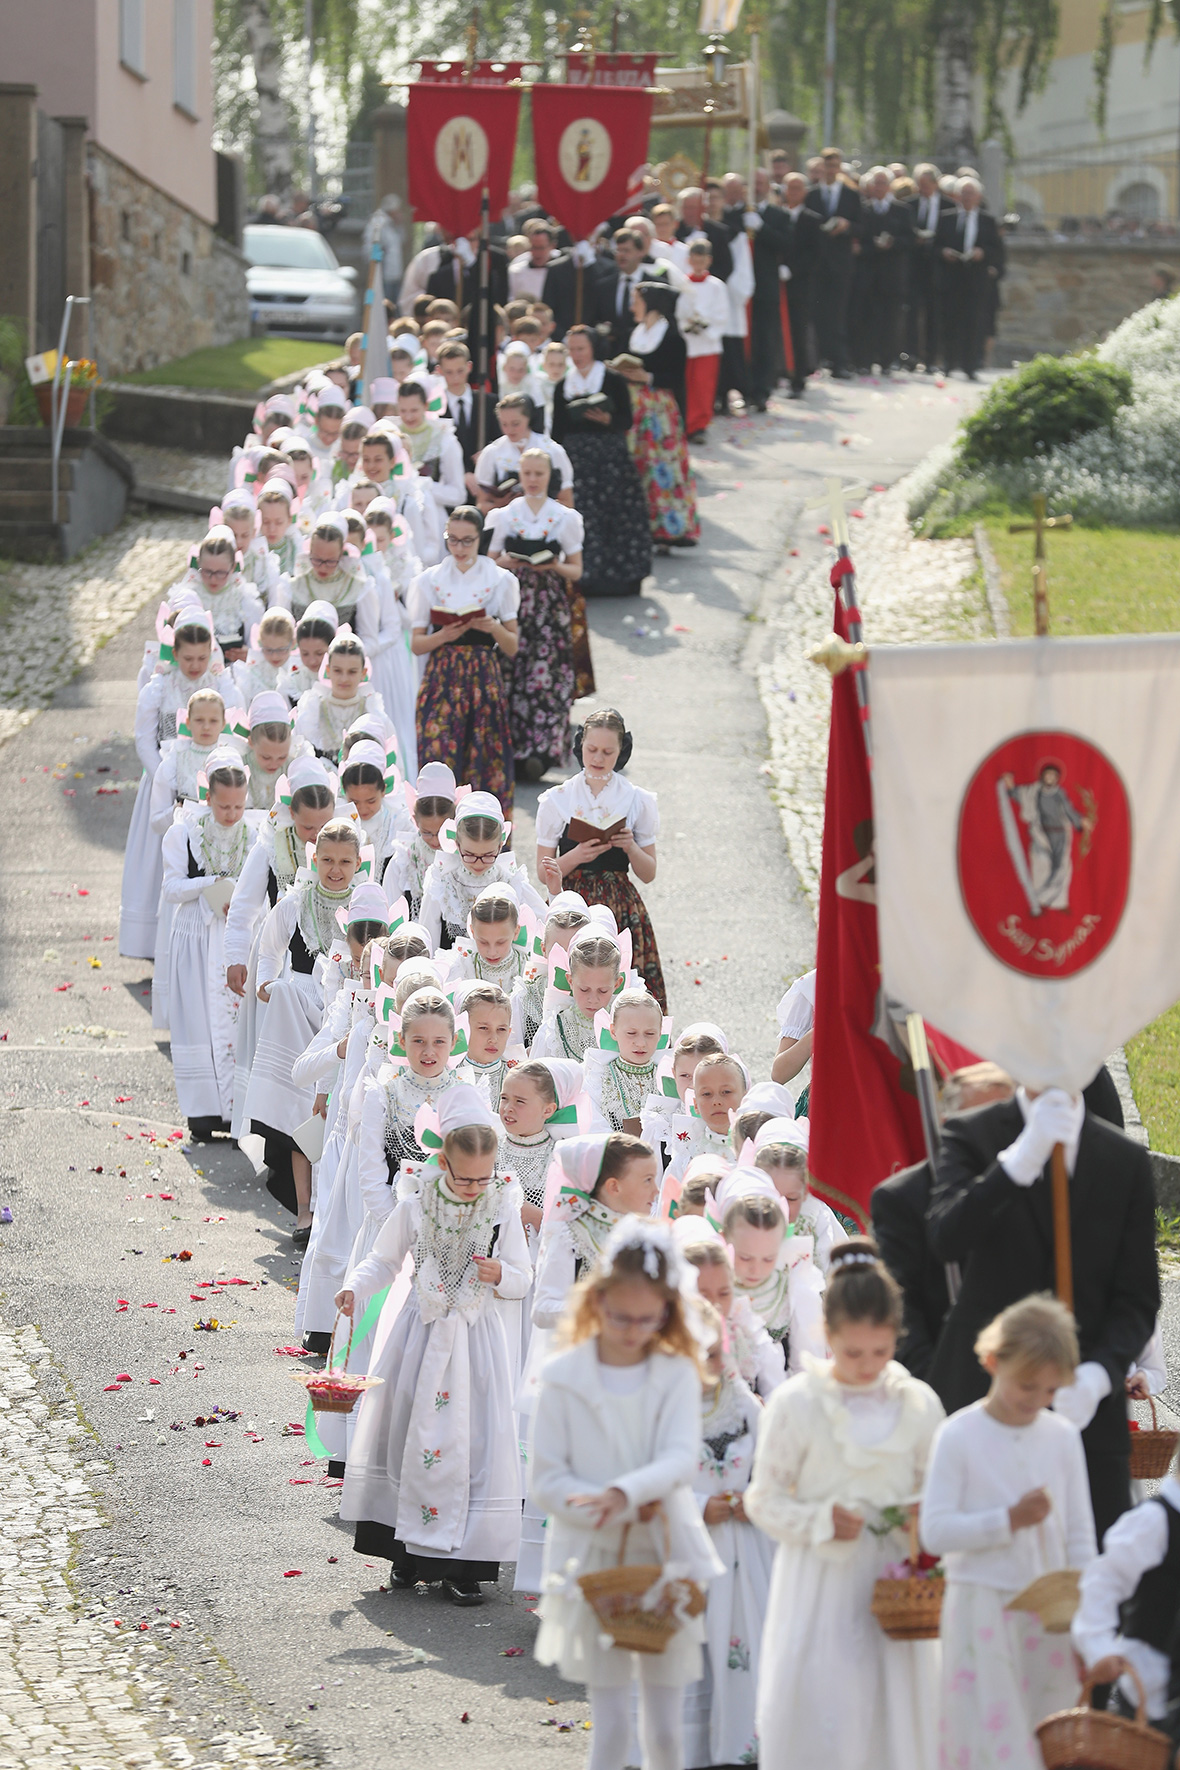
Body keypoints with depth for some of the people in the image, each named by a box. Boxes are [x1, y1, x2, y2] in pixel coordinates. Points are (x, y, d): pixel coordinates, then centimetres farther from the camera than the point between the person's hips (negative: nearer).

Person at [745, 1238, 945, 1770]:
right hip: (820, 1584, -3)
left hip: (892, 1582, 3)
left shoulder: (919, 1405, 4)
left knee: (895, 1714, 3)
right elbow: (764, 1499, 0)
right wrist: (820, 1521, -16)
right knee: (814, 1714, -6)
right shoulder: (796, 1403, -5)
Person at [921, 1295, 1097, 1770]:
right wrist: (1010, 1520, -17)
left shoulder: (1062, 1437, 6)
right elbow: (936, 1531, -11)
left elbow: (1080, 1536, 9)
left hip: (1050, 1614, 4)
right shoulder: (959, 1436, -6)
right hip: (982, 1612, -4)